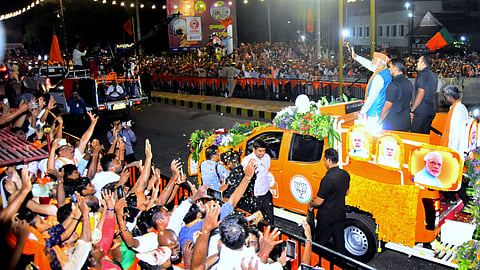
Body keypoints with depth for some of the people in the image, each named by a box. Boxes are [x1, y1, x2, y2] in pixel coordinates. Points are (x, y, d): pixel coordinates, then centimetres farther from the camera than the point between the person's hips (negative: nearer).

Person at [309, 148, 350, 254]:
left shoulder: (327, 179, -27)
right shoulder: (345, 174, -2)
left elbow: (319, 201, -20)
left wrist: (311, 204, 0)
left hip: (326, 216, -7)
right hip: (341, 214, 7)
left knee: (320, 242, 9)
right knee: (340, 241, 17)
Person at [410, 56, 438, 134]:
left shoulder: (423, 74, -9)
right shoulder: (433, 75, 18)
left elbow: (421, 93, -16)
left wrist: (412, 109, -10)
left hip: (422, 110, -9)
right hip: (432, 110, 9)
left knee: (414, 134, -8)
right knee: (425, 133, 13)